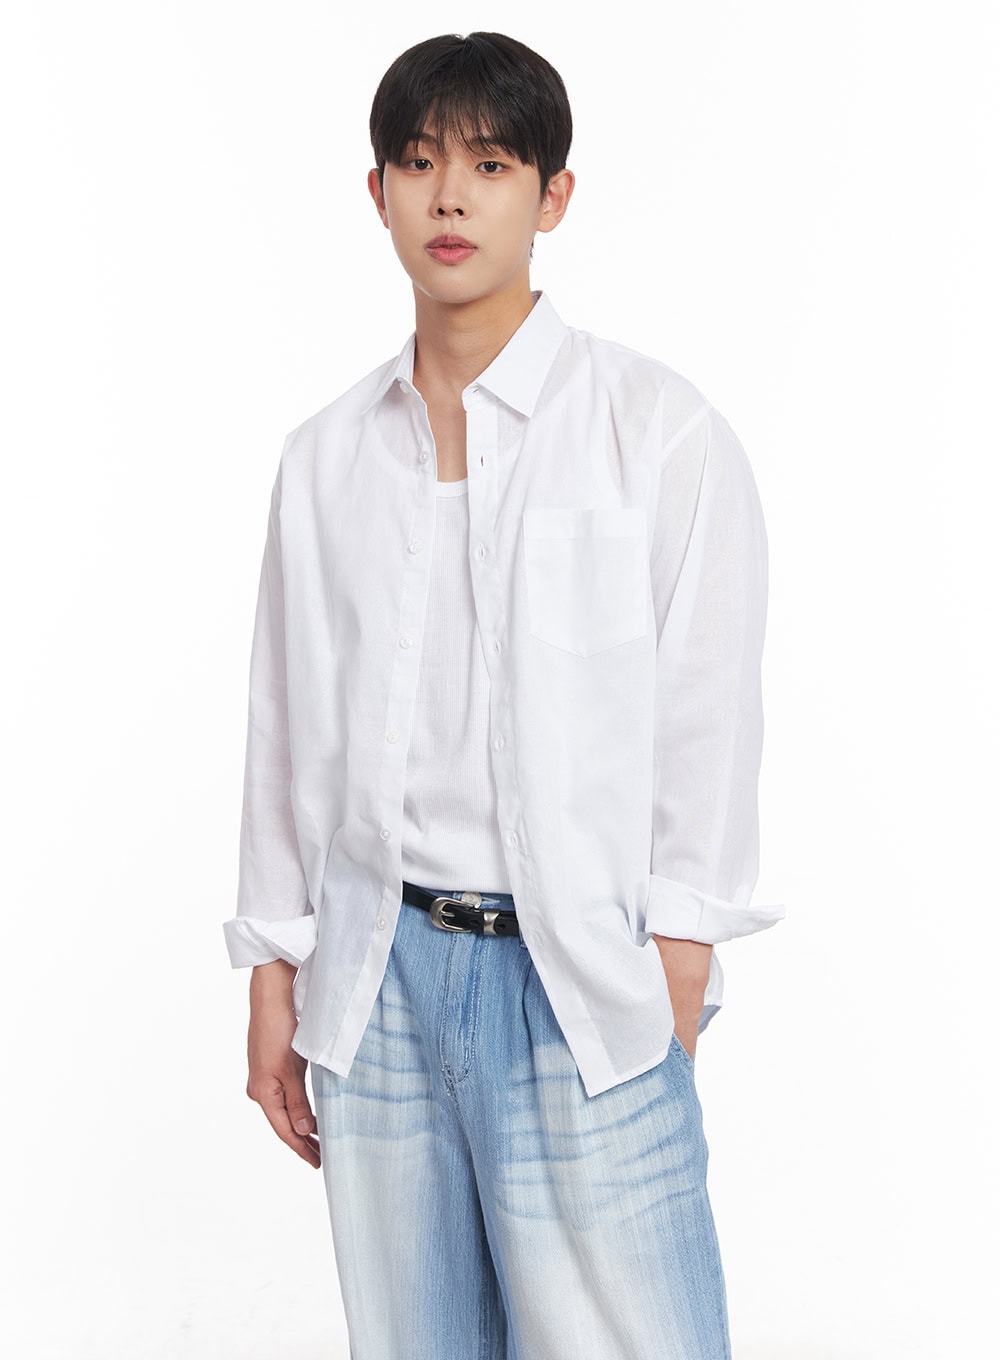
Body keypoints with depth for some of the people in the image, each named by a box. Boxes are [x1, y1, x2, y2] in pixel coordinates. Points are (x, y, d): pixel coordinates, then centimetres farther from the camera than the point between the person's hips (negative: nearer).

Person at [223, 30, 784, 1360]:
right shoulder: (324, 457, 9)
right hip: (381, 970, 4)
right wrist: (275, 977, 10)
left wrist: (671, 984, -8)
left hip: (582, 983, -3)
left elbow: (708, 719, -4)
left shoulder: (661, 429, -3)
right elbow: (288, 730, 11)